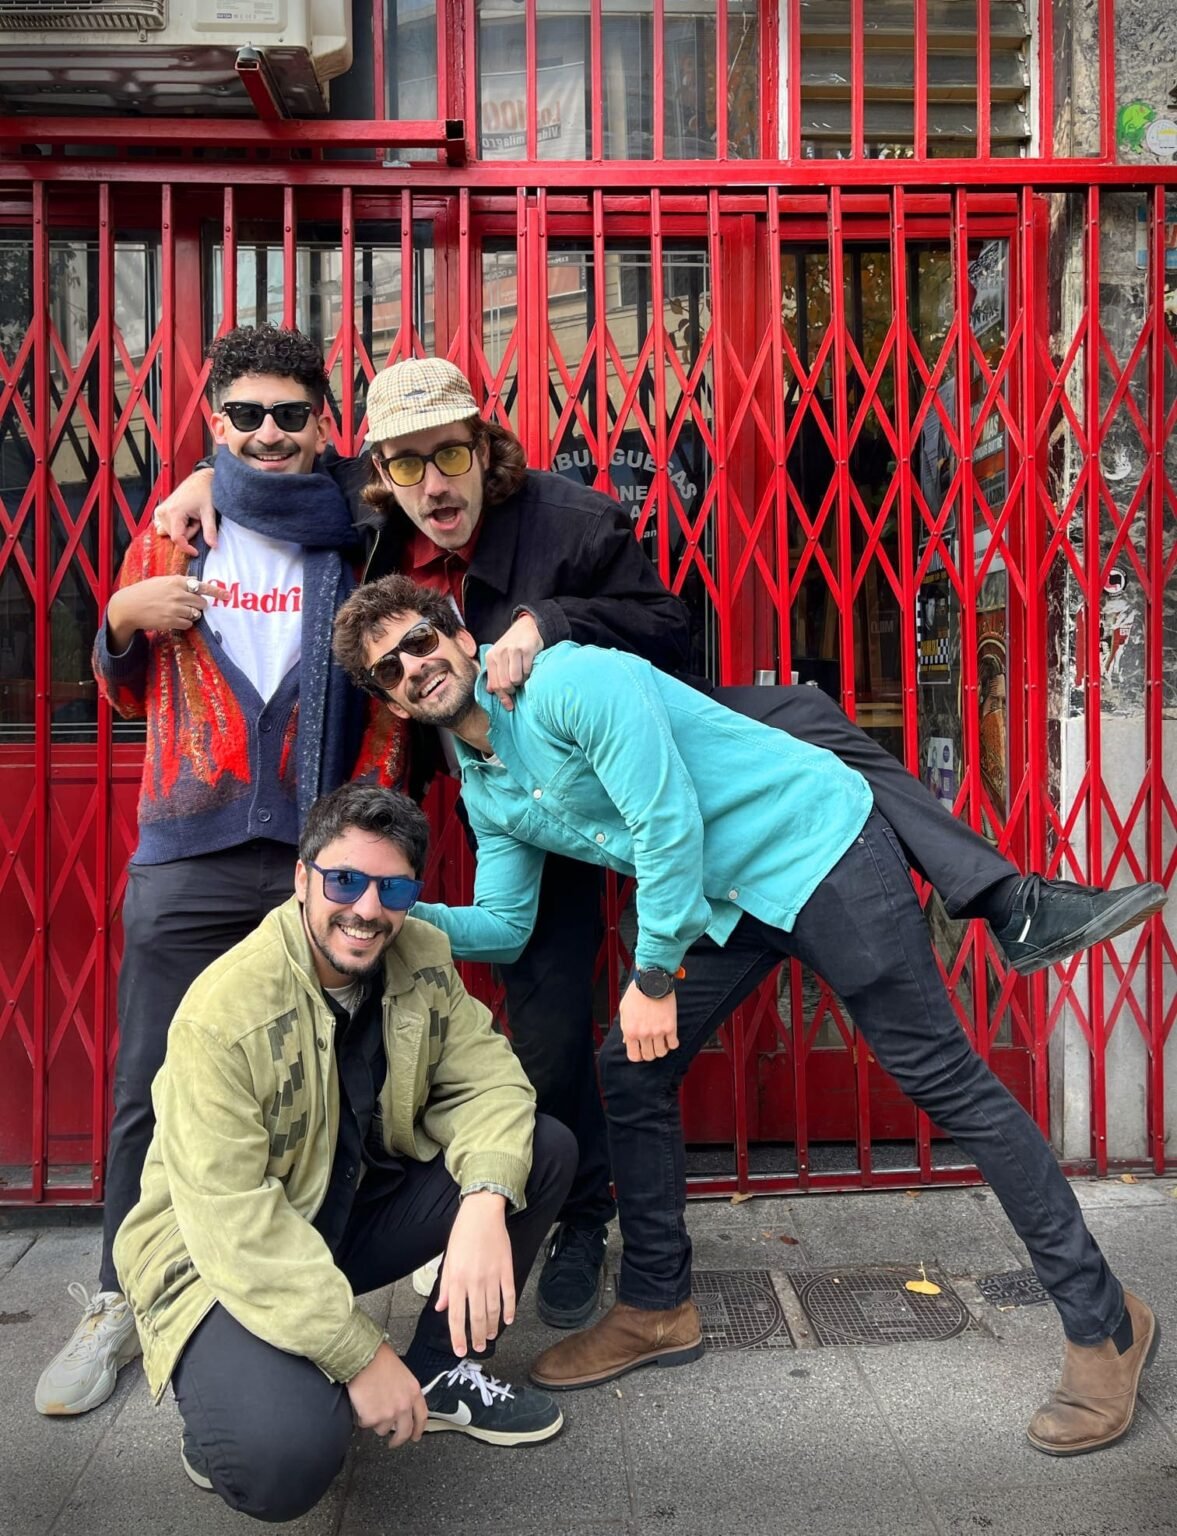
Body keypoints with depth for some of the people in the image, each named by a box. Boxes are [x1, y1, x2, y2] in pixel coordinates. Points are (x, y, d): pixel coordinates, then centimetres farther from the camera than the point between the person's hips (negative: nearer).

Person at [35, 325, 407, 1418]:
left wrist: (356, 829, -7)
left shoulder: (360, 539, 6)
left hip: (318, 855, -1)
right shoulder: (176, 528, 11)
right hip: (187, 860, 2)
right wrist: (122, 619, -1)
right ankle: (118, 1305, 24)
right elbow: (125, 695, 18)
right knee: (152, 1092, 6)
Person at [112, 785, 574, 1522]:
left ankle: (445, 1375, 8)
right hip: (225, 1255, -6)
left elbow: (485, 1078, -11)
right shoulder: (226, 1012, -27)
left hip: (362, 1208, 7)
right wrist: (360, 1354, -27)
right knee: (285, 1459, -33)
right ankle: (229, 1408, 6)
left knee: (545, 1148, -8)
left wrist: (486, 1203, -32)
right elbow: (232, 1217, -28)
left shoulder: (425, 957, -8)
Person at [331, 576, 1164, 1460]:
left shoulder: (569, 682, -19)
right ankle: (657, 1311, 22)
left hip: (817, 846, -8)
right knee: (632, 1074, 5)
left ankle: (1102, 1321, 5)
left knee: (945, 1078, -7)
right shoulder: (482, 792, 9)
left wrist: (654, 976, -15)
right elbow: (504, 927, 11)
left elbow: (668, 825, -22)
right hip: (724, 900, 8)